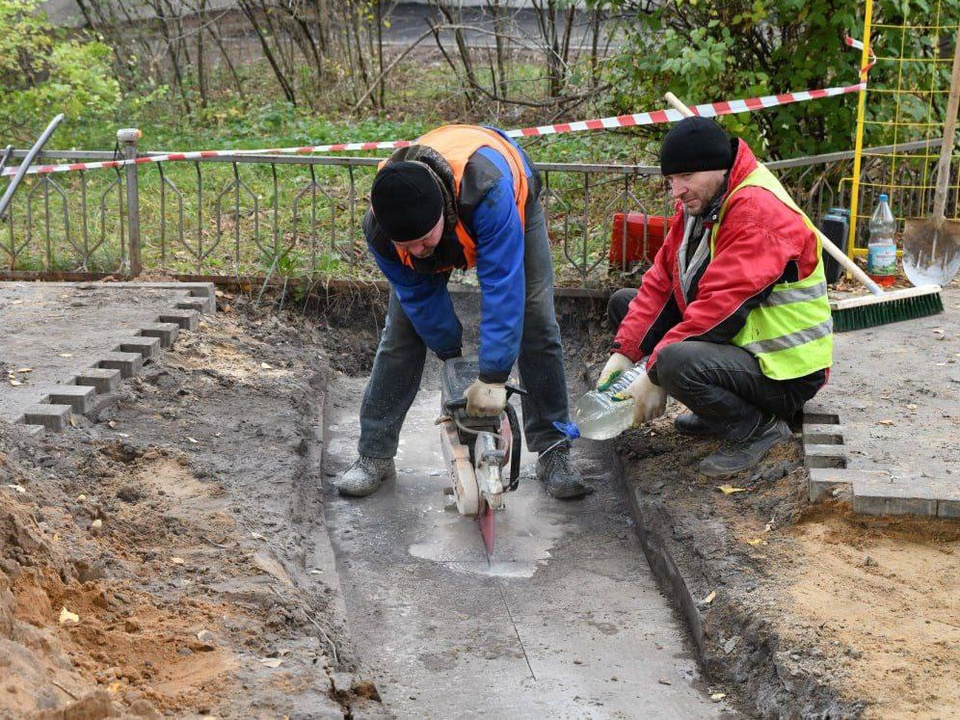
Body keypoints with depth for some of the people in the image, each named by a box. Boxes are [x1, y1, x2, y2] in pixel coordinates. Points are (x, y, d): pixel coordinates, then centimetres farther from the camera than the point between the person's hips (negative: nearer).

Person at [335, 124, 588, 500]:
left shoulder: (488, 189, -50)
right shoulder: (378, 230, -36)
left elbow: (502, 288, -47)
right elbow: (420, 296, -18)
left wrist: (493, 379, -45)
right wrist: (453, 358, -11)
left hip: (516, 206, -2)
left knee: (536, 325, -10)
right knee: (402, 330, -7)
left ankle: (553, 450, 1)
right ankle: (374, 455, 2)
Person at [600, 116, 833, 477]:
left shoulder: (759, 211, -24)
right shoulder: (698, 205, 6)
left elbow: (718, 306, -30)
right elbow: (661, 282, 3)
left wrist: (654, 374, -27)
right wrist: (623, 353, -8)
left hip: (783, 372, -10)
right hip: (735, 341, 10)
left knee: (675, 362, -36)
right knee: (624, 303, 10)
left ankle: (758, 427, -7)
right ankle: (715, 411, 10)